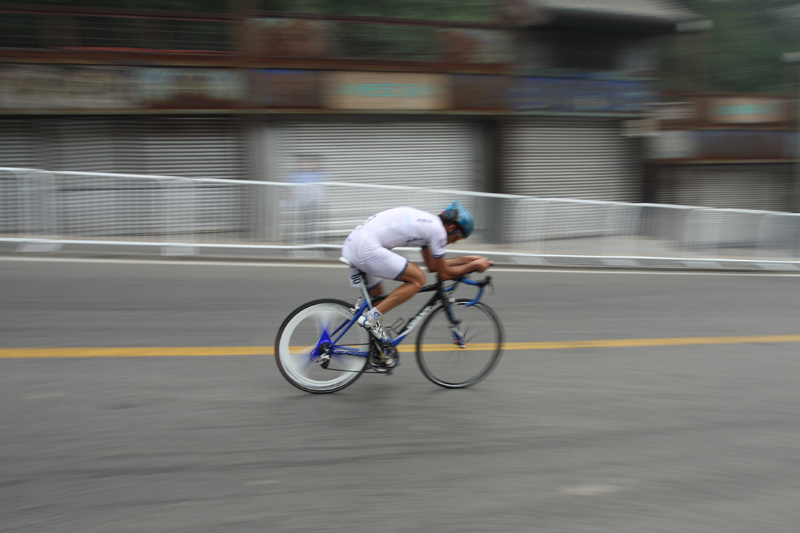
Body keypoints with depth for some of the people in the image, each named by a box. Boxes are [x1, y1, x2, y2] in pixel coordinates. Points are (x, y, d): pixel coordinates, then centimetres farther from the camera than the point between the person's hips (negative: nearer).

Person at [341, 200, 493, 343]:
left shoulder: (427, 222, 22)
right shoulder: (438, 229, -5)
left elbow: (432, 265, 30)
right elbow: (444, 274, 2)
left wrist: (465, 259, 32)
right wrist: (474, 266, 13)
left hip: (351, 245, 10)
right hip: (366, 249, -10)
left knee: (377, 300, 22)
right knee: (418, 279, -4)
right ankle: (371, 318, -7)